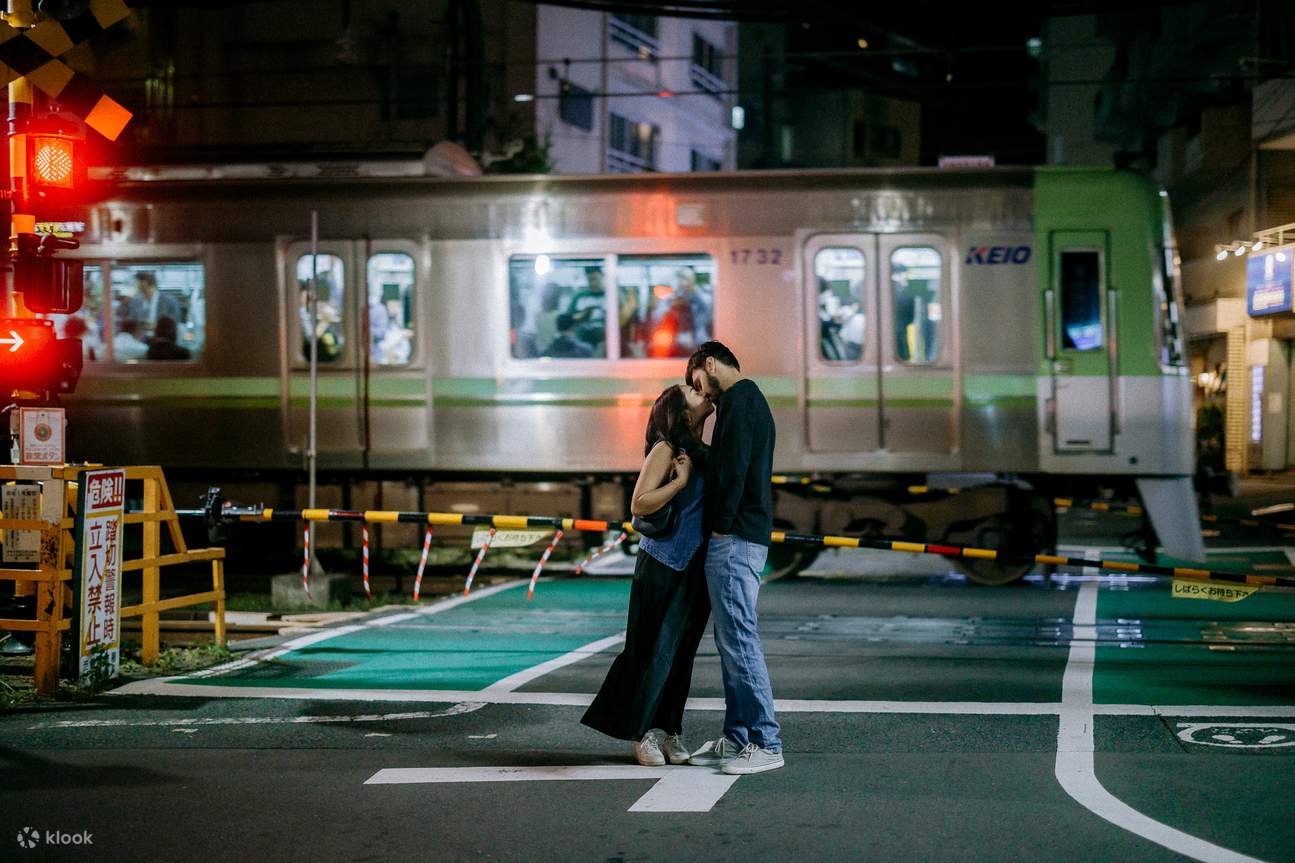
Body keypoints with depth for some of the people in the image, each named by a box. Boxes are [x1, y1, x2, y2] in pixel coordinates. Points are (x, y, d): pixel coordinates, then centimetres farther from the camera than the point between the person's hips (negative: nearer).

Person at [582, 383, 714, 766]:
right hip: (663, 566, -7)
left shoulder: (701, 452, 14)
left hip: (695, 568, 7)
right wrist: (680, 481, -20)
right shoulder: (665, 449, -9)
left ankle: (669, 731, 16)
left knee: (682, 652, 9)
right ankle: (643, 734, 5)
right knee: (657, 651, -3)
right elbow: (639, 504, -17)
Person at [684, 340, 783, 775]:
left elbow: (734, 469, -19)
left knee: (738, 638, -10)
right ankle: (736, 737, 19)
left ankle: (765, 743, -9)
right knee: (730, 639, 14)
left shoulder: (737, 400, -11)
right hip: (748, 537, 11)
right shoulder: (752, 400, 21)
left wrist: (722, 526, -15)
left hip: (733, 539, -11)